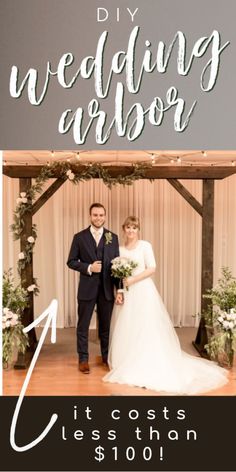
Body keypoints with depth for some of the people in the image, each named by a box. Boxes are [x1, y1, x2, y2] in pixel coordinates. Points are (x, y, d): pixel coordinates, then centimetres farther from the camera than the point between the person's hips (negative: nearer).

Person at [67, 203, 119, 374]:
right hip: (87, 288, -1)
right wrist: (88, 268, -16)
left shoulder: (113, 237, 4)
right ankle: (83, 358, 23)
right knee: (83, 325, 8)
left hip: (107, 288, 2)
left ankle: (107, 356, 31)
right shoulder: (79, 237, 0)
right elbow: (71, 261, 0)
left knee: (106, 325, 14)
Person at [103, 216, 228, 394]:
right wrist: (118, 292, -2)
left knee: (147, 330, -2)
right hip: (127, 294, 5)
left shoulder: (145, 245, -2)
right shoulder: (120, 249, 11)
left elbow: (152, 268, -10)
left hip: (143, 292, -5)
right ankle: (128, 366, 21)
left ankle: (148, 368, 9)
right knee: (126, 330, 7)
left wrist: (133, 279, -16)